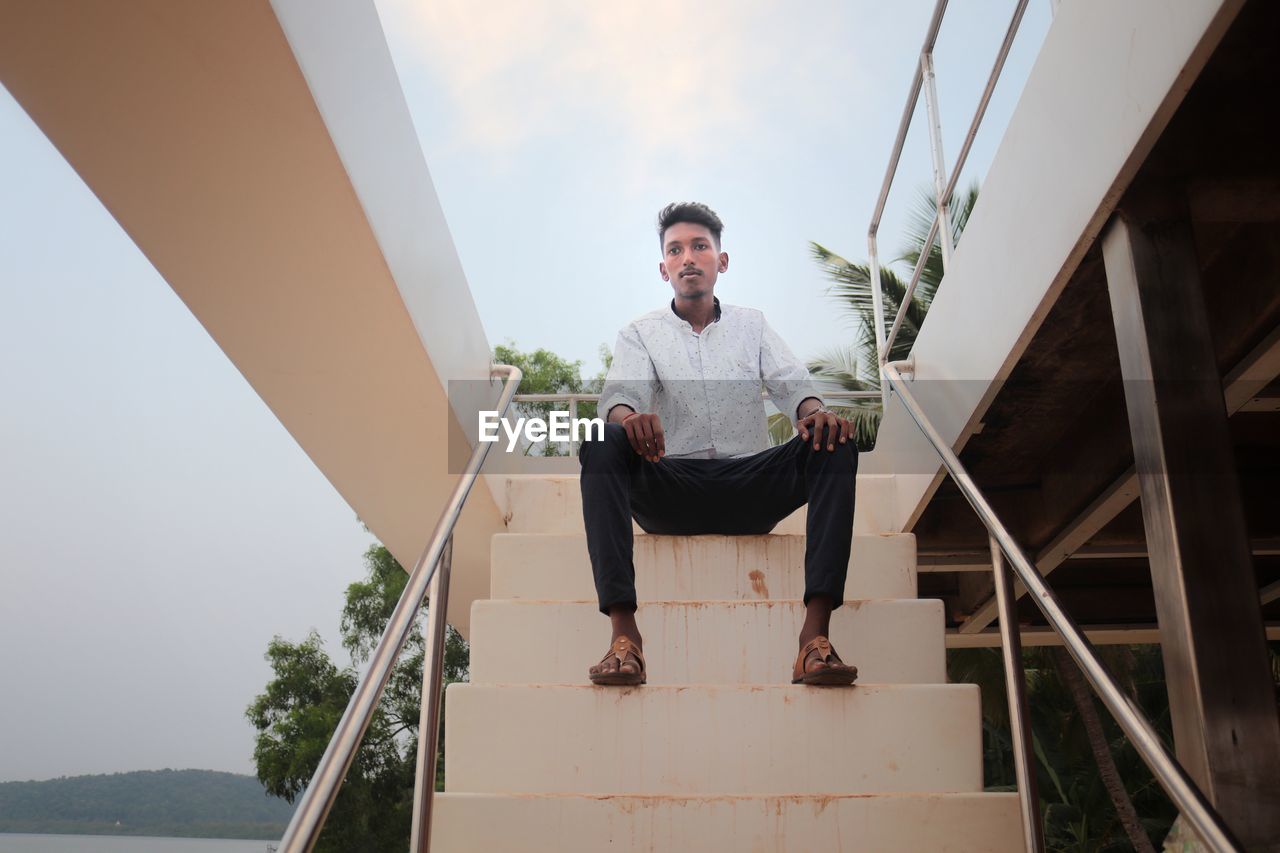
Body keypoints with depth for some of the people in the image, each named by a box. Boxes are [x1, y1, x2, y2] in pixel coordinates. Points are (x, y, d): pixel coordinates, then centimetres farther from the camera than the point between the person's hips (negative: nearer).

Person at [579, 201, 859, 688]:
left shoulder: (752, 326, 18)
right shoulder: (640, 334, 13)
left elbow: (791, 383, 3)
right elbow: (618, 393, -6)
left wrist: (815, 411, -23)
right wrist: (629, 418, -32)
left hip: (750, 490, 1)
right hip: (669, 494, -1)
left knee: (835, 444, -25)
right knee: (601, 445, -30)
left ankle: (816, 635, -36)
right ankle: (623, 634, -39)